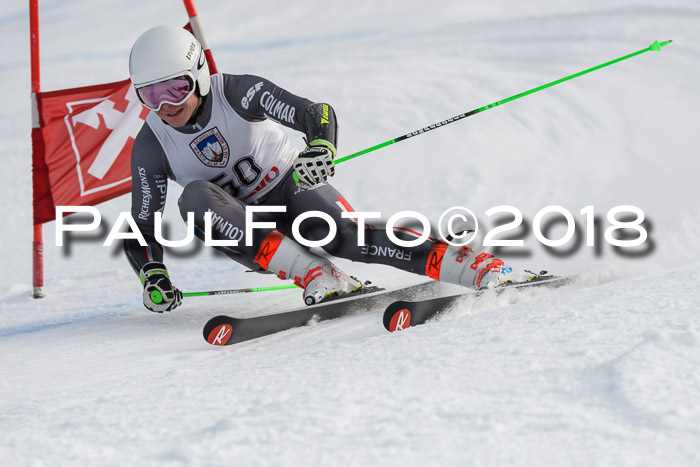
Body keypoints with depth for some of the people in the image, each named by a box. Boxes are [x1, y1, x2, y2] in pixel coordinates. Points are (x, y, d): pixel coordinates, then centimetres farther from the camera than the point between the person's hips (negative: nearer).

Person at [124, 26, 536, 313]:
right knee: (196, 196, -30)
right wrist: (153, 276, -25)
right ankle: (313, 275, -39)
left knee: (341, 233, -34)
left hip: (290, 187, -2)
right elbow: (142, 229, -6)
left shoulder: (238, 93, -18)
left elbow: (315, 113, -26)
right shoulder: (151, 147, -12)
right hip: (241, 228, 2)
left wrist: (321, 149, -49)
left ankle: (478, 268, -43)